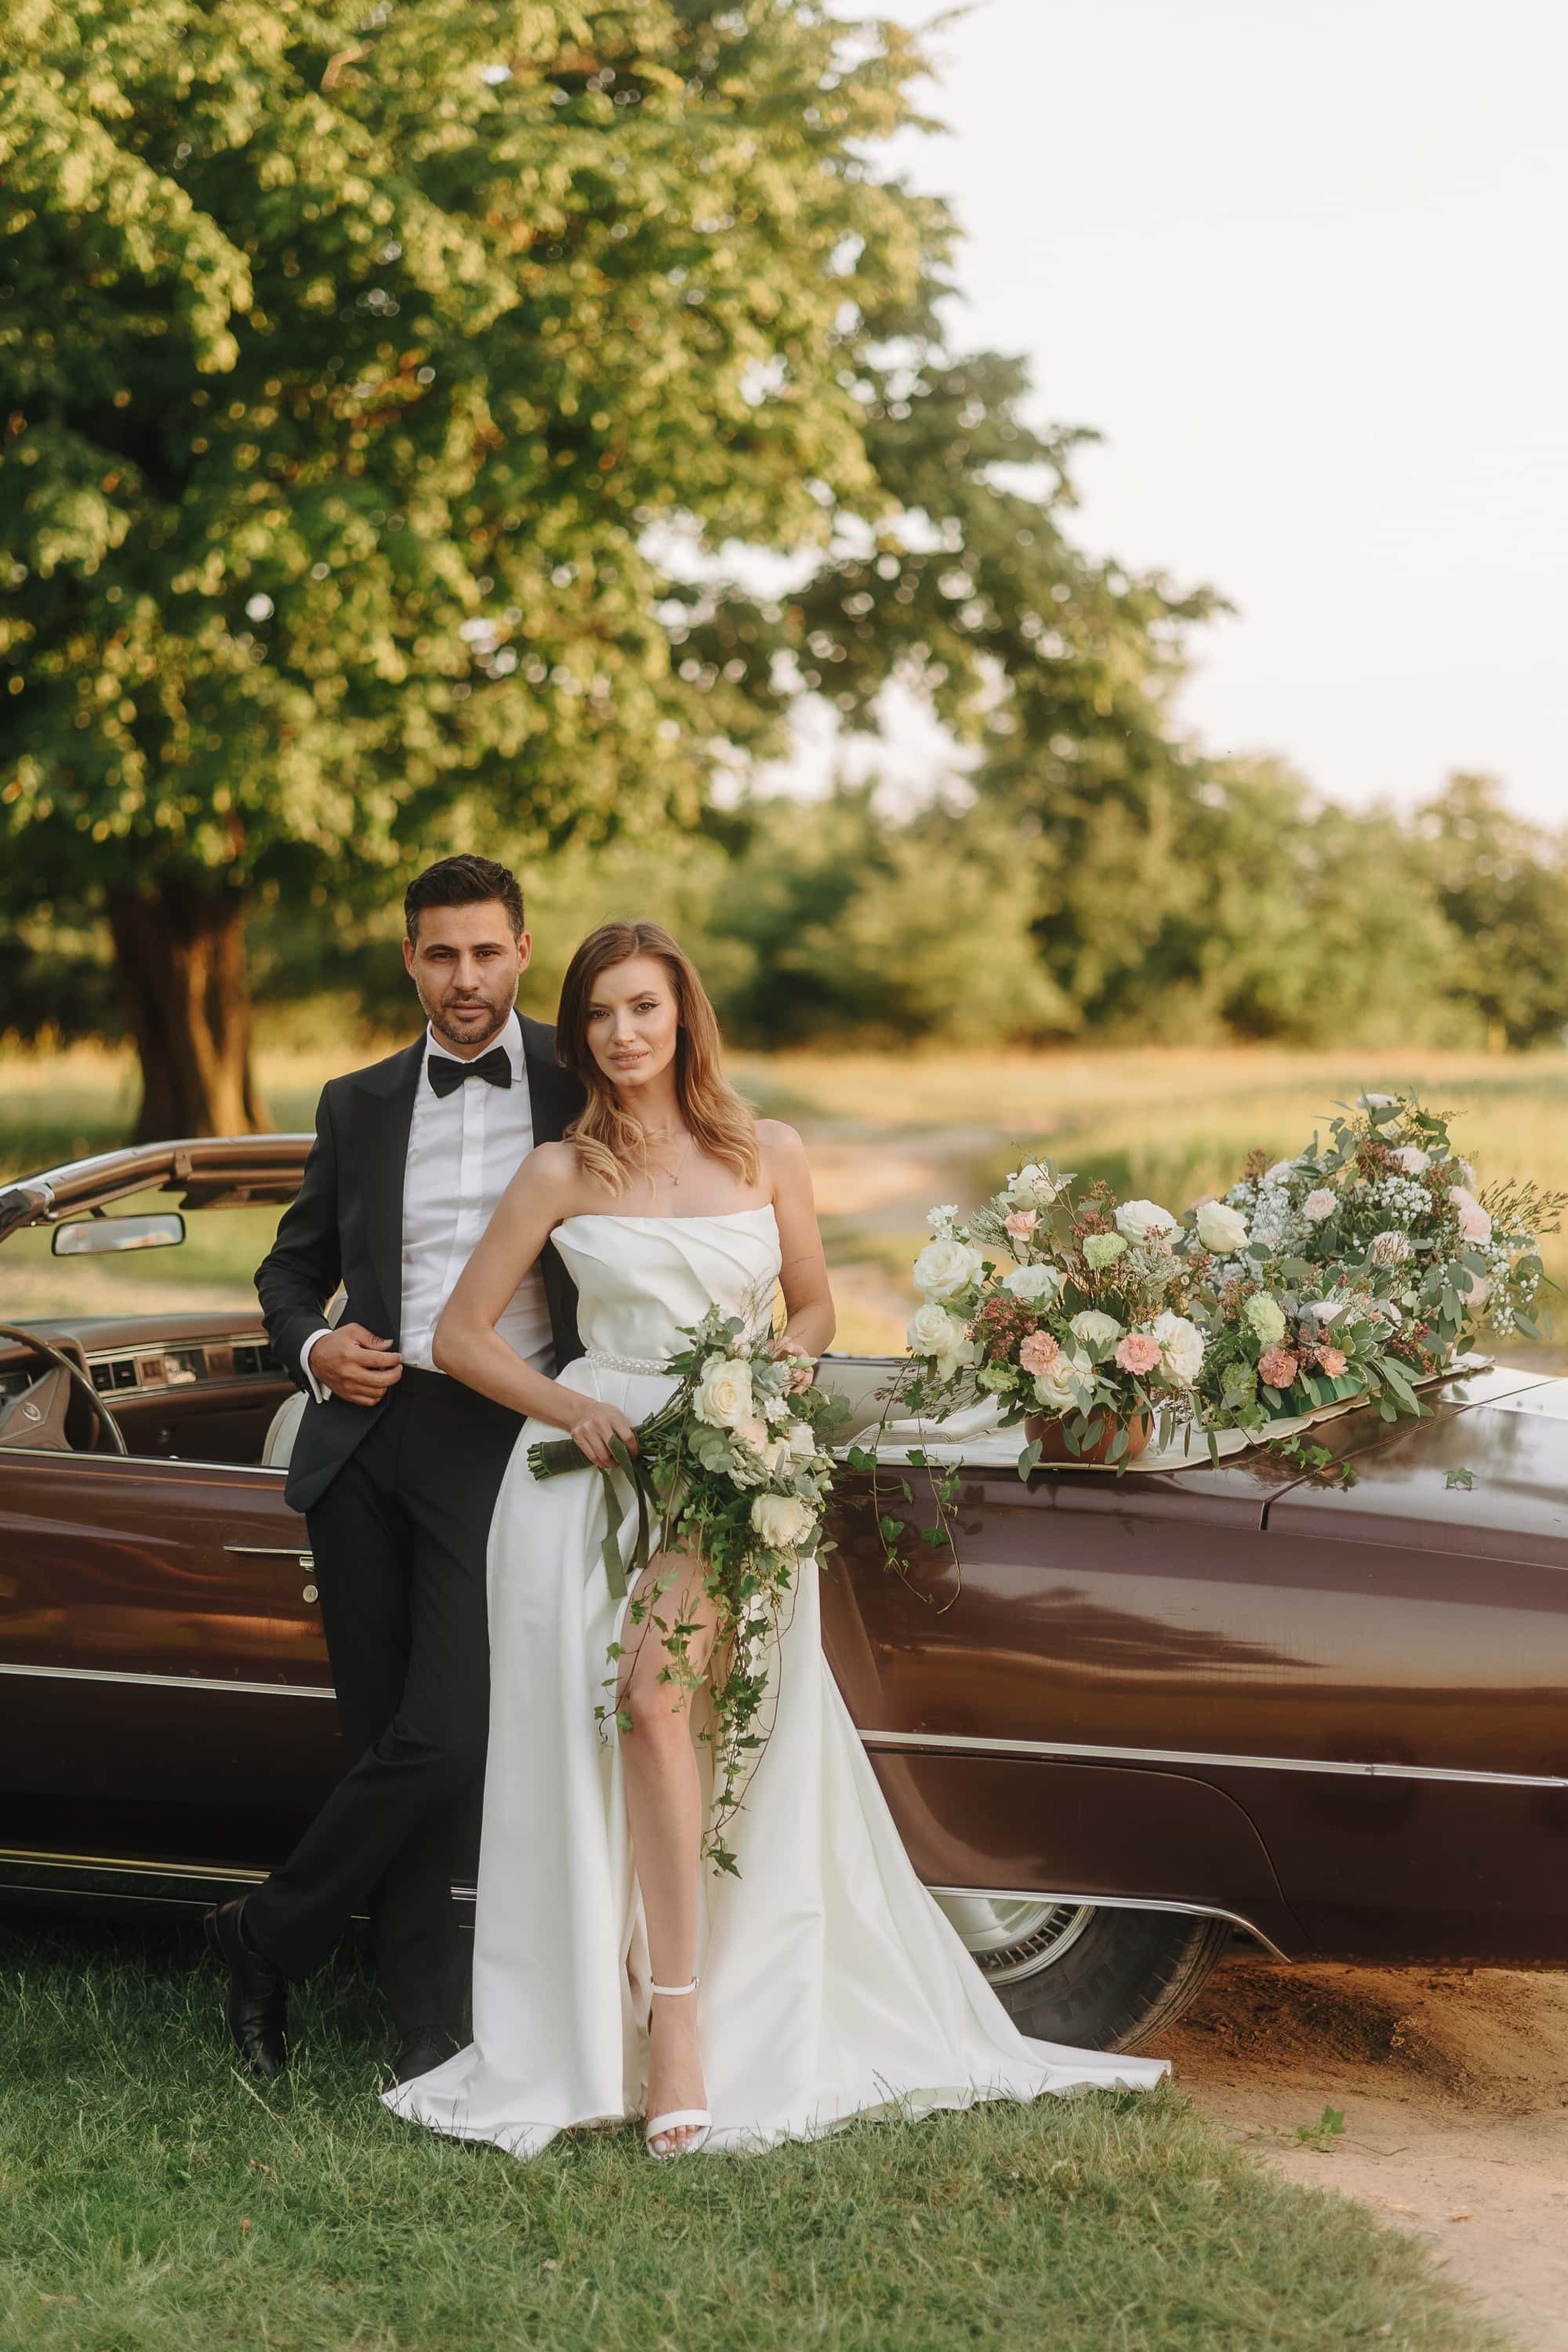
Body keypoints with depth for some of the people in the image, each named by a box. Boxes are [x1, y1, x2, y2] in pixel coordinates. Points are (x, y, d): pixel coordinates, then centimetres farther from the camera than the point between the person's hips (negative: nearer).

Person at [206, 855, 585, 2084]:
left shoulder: (584, 1082, 5)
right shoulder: (358, 1105, 15)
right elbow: (291, 1268, 21)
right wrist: (312, 1347, 0)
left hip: (503, 1441, -3)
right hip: (364, 1438, 4)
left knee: (446, 1740, -13)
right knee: (387, 1741, 4)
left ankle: (266, 1939, 8)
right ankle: (435, 2023, 14)